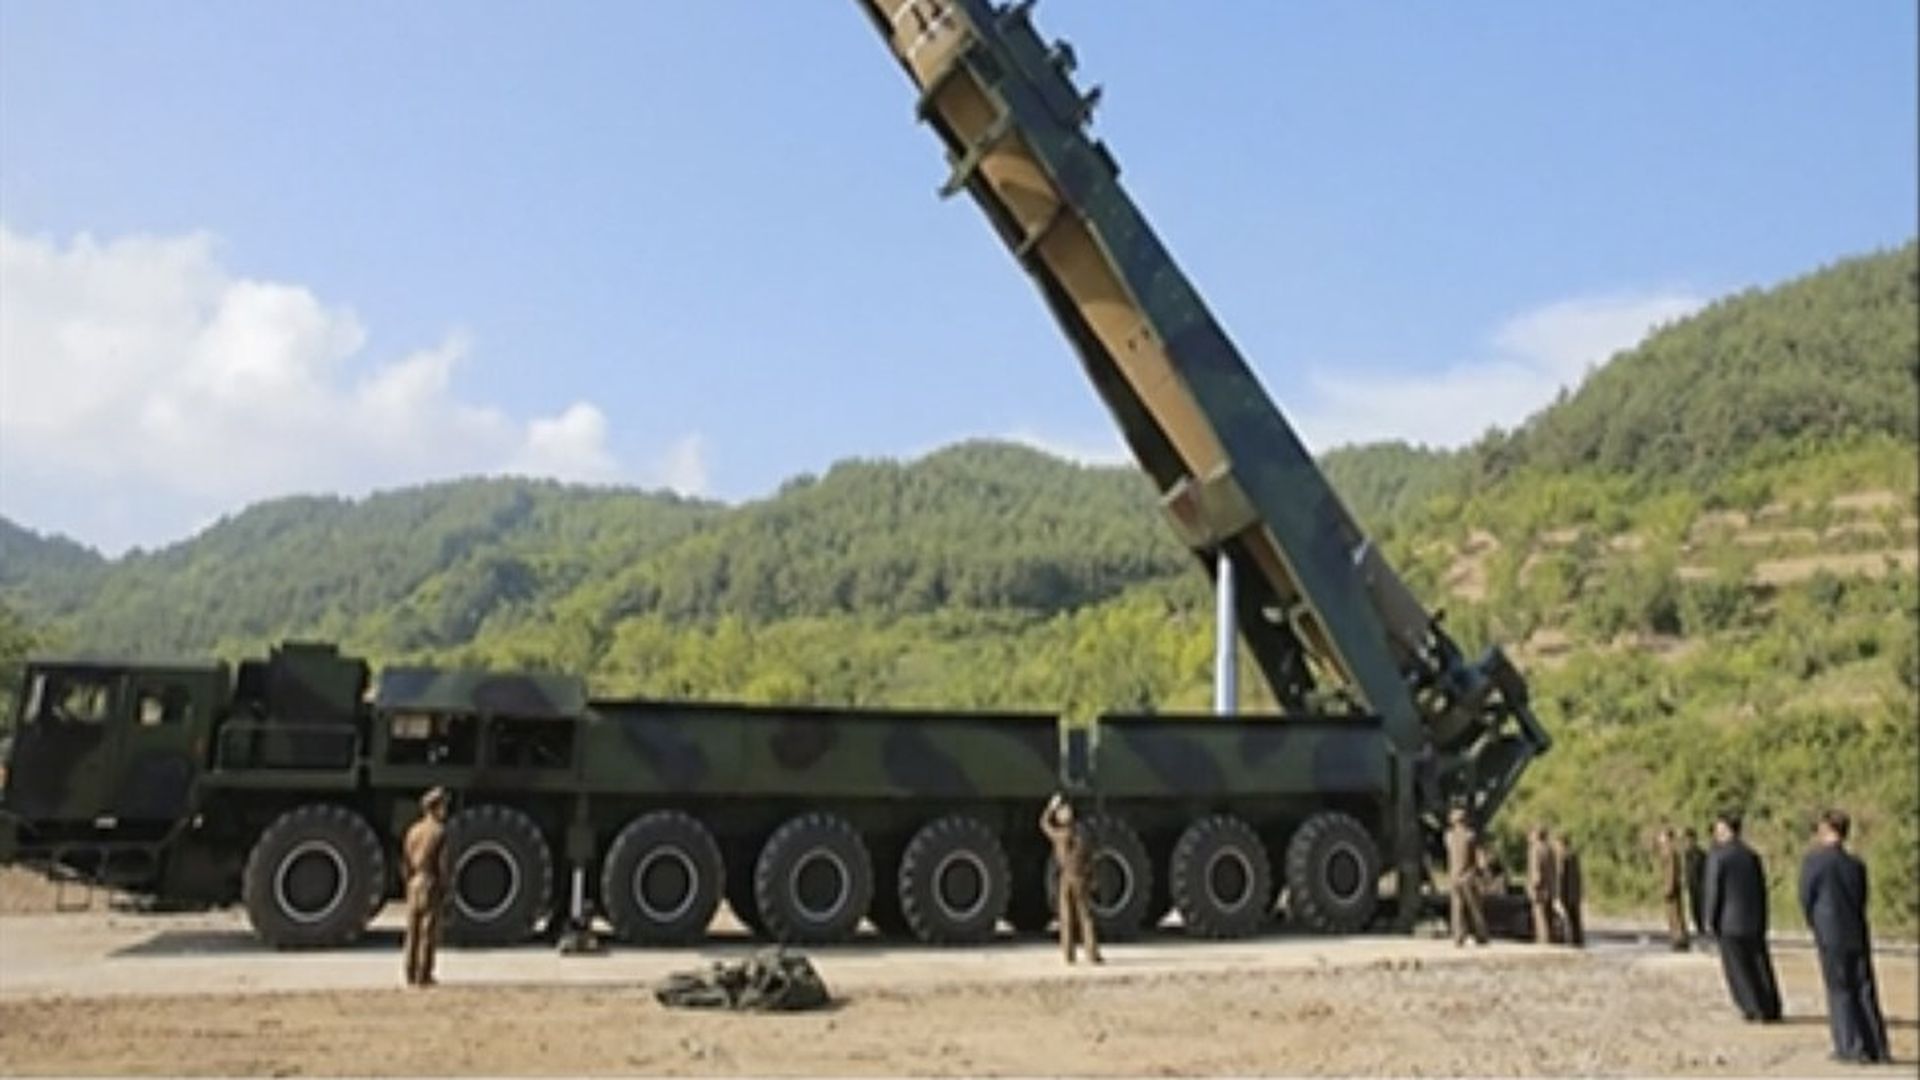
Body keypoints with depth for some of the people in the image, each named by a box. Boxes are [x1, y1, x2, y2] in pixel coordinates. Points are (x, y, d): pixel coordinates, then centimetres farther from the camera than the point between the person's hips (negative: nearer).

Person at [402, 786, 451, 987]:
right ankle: (423, 976, -3)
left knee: (413, 932, 10)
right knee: (428, 931, -3)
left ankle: (411, 975, 12)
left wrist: (409, 883, 18)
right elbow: (443, 864, -14)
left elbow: (405, 863, 11)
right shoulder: (440, 831, -11)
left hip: (413, 883, 7)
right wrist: (445, 891, -8)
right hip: (431, 883, -6)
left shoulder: (413, 831, 10)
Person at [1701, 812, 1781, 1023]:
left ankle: (1755, 1009, 4)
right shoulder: (1752, 855, 4)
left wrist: (1709, 921, -6)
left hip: (1729, 921, -6)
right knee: (1760, 964, 14)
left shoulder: (1717, 855, -13)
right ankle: (1771, 1008, 18)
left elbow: (1712, 890, -14)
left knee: (1738, 967, 4)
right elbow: (1762, 891, 9)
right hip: (1754, 920, 6)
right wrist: (1762, 921, 17)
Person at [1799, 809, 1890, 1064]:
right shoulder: (1857, 865, 4)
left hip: (1830, 936, -4)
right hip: (1858, 934, 4)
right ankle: (1878, 1047, 13)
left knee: (1840, 992, 4)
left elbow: (1806, 899, -5)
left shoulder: (1814, 860, -9)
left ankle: (1852, 1047, 5)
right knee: (1865, 991, 11)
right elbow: (1861, 902, 10)